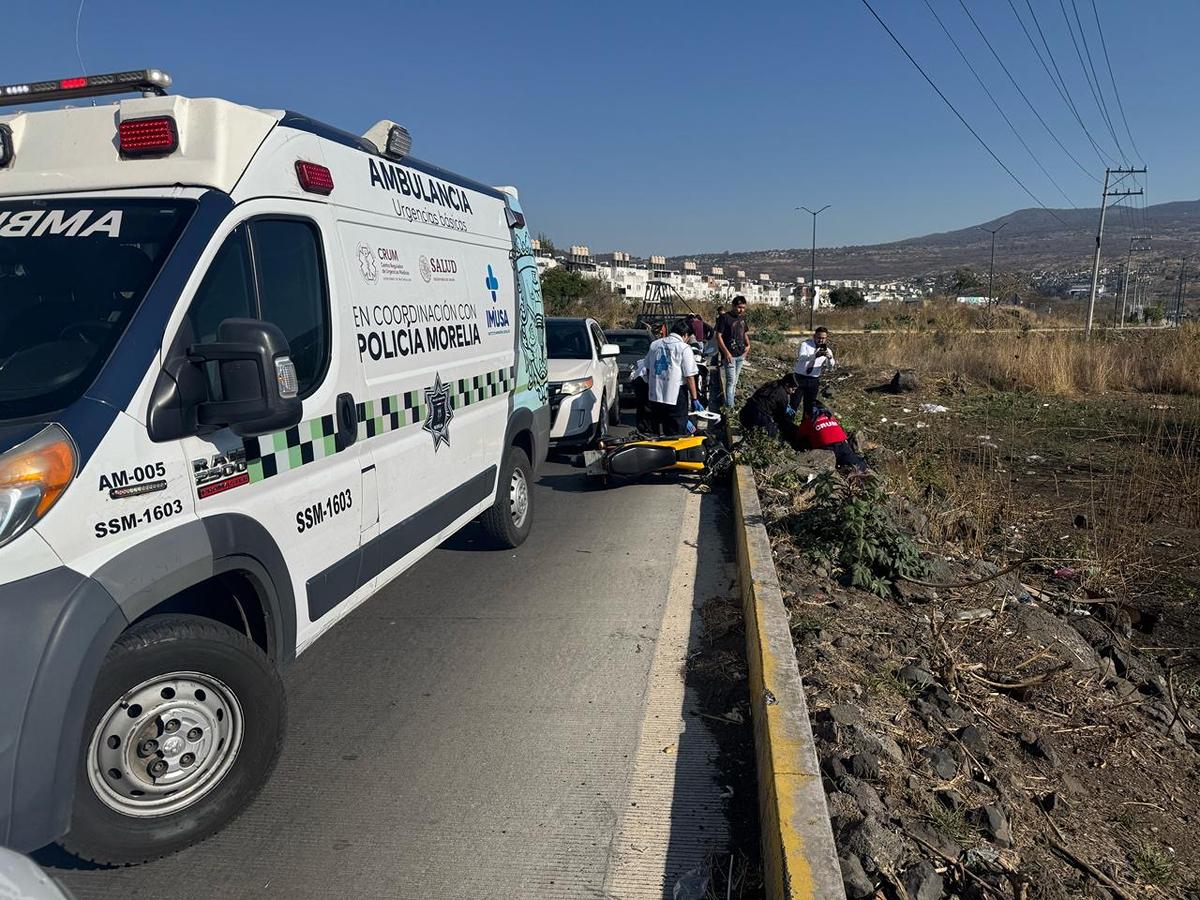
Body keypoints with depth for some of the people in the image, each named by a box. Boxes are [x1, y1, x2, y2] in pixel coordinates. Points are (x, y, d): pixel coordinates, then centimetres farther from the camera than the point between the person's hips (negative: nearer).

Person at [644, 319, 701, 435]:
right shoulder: (684, 348, -9)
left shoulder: (654, 345, 8)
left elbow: (648, 369, 16)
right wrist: (694, 399, -7)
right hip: (675, 397, -5)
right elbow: (689, 377, -12)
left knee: (656, 431, 16)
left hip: (654, 395, 6)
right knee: (676, 434, 2)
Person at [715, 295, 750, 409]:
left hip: (741, 355, 7)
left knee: (734, 381, 13)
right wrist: (726, 352, -21)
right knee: (730, 381, -10)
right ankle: (730, 406, -9)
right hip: (729, 355, -7)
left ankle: (730, 402, 23)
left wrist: (748, 345, 6)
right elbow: (718, 336, -14)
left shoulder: (742, 317, 10)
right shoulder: (725, 318, -12)